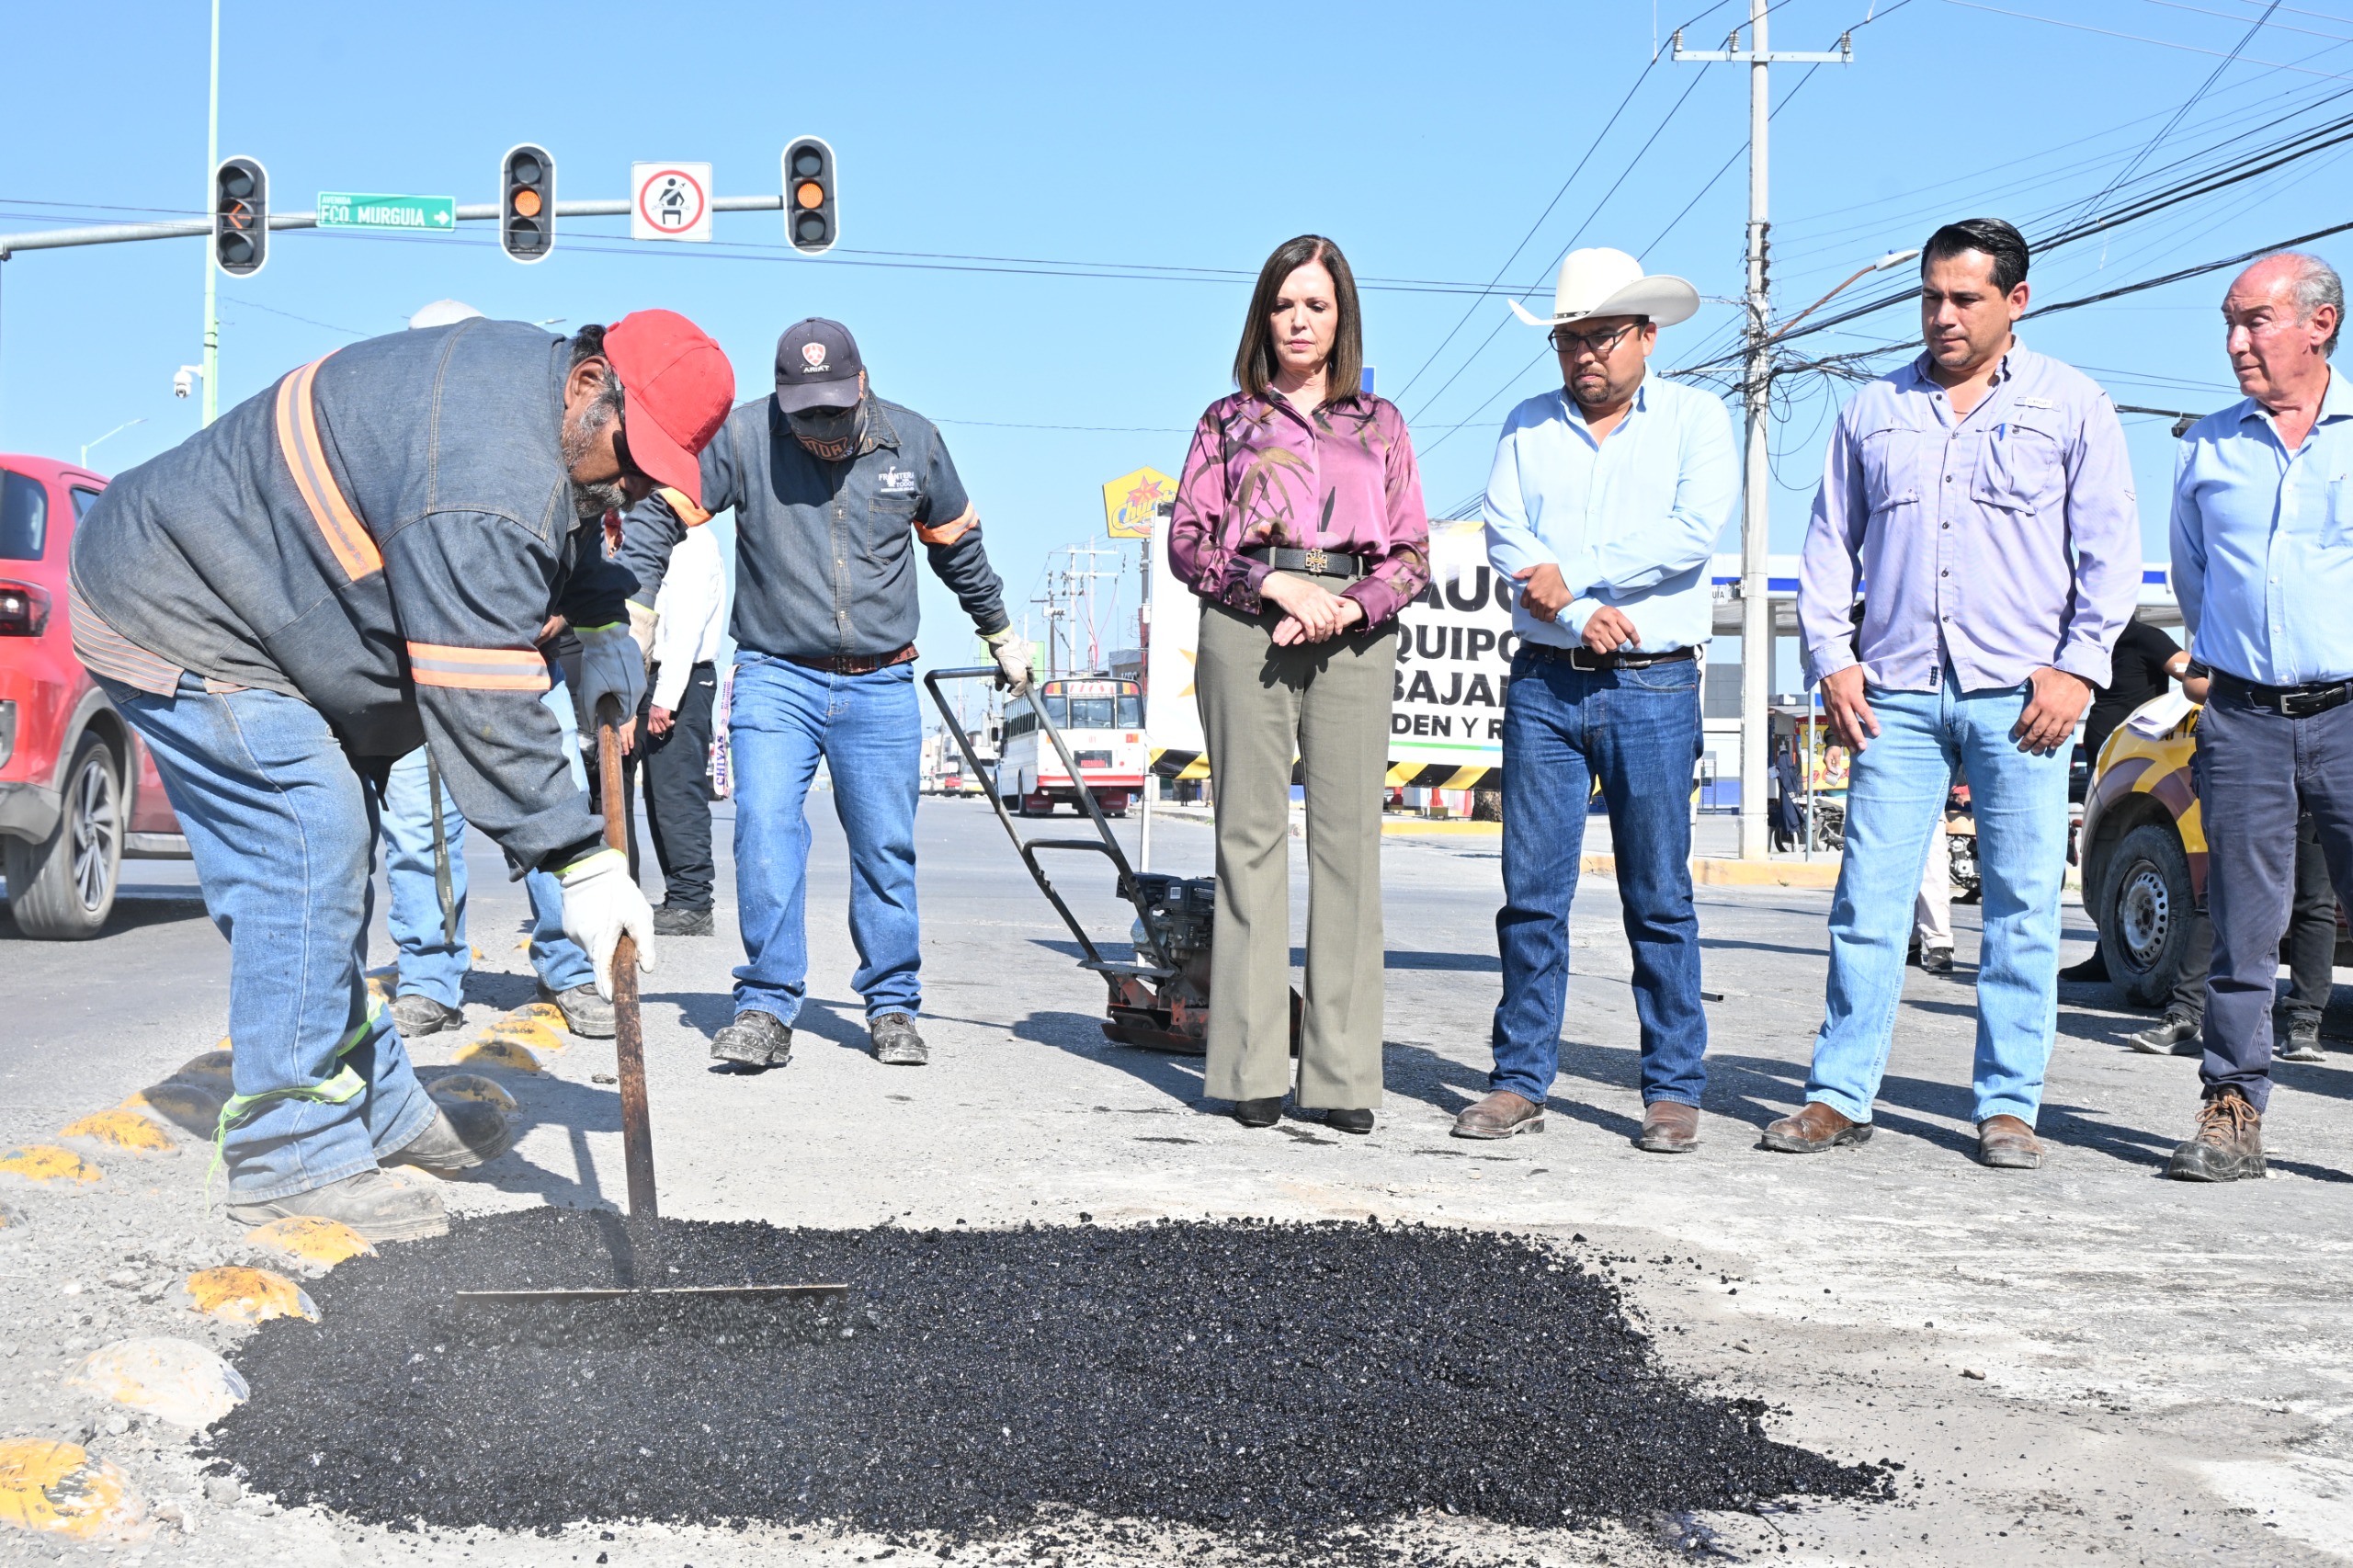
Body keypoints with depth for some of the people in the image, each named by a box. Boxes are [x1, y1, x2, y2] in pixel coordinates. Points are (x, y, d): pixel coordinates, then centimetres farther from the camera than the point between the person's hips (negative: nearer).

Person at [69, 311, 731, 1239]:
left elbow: (565, 524, 22)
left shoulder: (525, 366, 1)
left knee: (328, 851, 13)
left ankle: (376, 1109, 23)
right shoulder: (485, 488, -33)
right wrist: (580, 866, -32)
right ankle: (292, 1156, -10)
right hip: (176, 619, -11)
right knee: (308, 848, -17)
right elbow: (483, 703, -34)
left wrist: (602, 627, 7)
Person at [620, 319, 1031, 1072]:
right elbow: (659, 512, 0)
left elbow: (957, 542, 19)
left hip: (881, 688, 2)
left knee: (886, 849, 4)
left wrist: (999, 629, 29)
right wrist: (631, 607, -13)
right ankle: (767, 1008, -8)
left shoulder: (913, 442, 3)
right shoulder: (742, 438, -6)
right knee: (766, 829, -16)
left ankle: (893, 1008, 17)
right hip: (776, 678, -2)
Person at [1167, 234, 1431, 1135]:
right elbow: (1187, 541, 6)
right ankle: (1252, 1069, -2)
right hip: (1245, 630, -1)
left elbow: (1413, 556, 11)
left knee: (1348, 840, -5)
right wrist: (1277, 583, -9)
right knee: (1251, 835, -4)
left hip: (1355, 634, 1)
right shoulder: (1229, 420, 14)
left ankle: (1344, 1075, -2)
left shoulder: (1380, 424, 17)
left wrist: (1347, 607, -8)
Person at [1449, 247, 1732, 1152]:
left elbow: (1695, 531, -10)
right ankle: (1519, 1082, 9)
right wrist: (1580, 613, -14)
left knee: (1659, 897, 0)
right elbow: (1504, 534, 1)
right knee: (1532, 892, 3)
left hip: (1652, 685, -3)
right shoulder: (1529, 425, 14)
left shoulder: (1695, 418, 6)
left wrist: (1574, 572, -11)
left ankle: (1673, 1091, 6)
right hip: (1543, 682, 3)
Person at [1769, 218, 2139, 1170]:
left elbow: (2111, 549, 4)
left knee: (2022, 907, 0)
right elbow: (1830, 545, 17)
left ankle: (2009, 1107, 7)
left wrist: (2078, 667, -7)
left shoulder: (2072, 406, 8)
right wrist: (1830, 658, 5)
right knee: (1868, 898, -1)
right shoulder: (1875, 411, 16)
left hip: (2021, 696, -2)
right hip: (1896, 694, 2)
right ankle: (1840, 1094, 5)